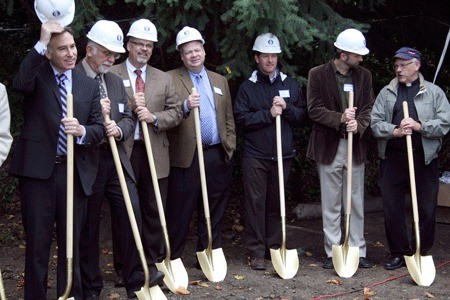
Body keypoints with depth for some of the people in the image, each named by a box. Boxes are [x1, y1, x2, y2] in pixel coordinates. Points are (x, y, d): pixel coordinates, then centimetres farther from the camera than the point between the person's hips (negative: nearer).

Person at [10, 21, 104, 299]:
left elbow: (99, 128, 6)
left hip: (75, 172, 3)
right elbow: (20, 84, -23)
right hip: (38, 170, -3)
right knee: (37, 242, 4)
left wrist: (82, 131, -16)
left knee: (72, 241, 11)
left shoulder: (90, 85, 10)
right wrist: (40, 43, -26)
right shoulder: (37, 74, 2)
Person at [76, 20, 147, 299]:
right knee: (88, 227, 4)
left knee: (131, 214, -3)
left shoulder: (116, 81, 15)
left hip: (116, 160, 5)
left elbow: (129, 119, 15)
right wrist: (94, 113, -18)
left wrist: (119, 128, -6)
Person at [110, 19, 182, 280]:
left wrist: (154, 117, -10)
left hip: (155, 154, 3)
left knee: (154, 211, 5)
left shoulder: (164, 79, 12)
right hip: (122, 152, -2)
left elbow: (175, 113, 7)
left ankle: (154, 264, 14)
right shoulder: (111, 76, 2)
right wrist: (130, 107, -14)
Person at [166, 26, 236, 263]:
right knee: (180, 213, 0)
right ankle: (173, 259, 9)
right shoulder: (171, 79, 1)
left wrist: (229, 146, 9)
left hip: (218, 155, 5)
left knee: (213, 213, 11)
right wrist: (185, 106, -25)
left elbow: (228, 118, 17)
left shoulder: (219, 81, 16)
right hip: (187, 156, -4)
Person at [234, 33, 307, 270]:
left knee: (277, 203, 8)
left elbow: (302, 115, 9)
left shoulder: (290, 84, 12)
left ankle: (275, 248, 18)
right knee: (255, 203, -2)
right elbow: (241, 119, -7)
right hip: (255, 156, -2)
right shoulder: (247, 87, 3)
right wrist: (268, 114, -14)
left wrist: (287, 108, -9)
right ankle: (256, 252, 4)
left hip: (283, 155, 3)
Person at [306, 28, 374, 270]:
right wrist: (340, 118, -20)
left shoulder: (364, 75, 8)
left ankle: (358, 251, 15)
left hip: (355, 146, 3)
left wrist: (359, 124, -16)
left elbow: (368, 108, 4)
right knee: (331, 204, 5)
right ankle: (332, 252, 13)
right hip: (329, 147, -3)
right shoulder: (317, 75, -2)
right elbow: (314, 110, -8)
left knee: (356, 203, 7)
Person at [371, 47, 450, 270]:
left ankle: (422, 254, 17)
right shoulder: (386, 93, 10)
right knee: (392, 209, 5)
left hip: (424, 159, -2)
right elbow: (375, 122, 3)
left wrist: (419, 126, -16)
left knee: (426, 210, 3)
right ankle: (399, 253, 18)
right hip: (392, 158, 2)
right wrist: (395, 131, -14)